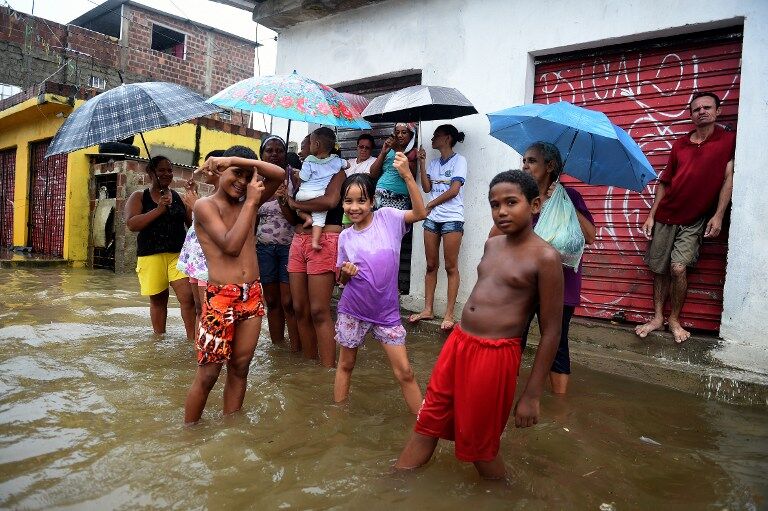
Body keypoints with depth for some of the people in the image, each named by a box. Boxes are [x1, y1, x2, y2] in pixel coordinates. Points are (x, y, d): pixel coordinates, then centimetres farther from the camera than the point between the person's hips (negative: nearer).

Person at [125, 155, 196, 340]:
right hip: (151, 256, 0)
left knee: (188, 297, -13)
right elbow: (131, 224, -9)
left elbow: (192, 222, 11)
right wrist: (159, 209, -15)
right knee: (158, 300, 11)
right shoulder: (139, 197, 6)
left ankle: (192, 339, -6)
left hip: (178, 254, 1)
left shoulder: (179, 197, 11)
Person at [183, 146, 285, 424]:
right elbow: (231, 245, -18)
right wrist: (250, 202, -12)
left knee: (239, 369, 12)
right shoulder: (205, 205, -4)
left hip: (252, 296, 5)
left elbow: (280, 174, 0)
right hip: (220, 297, -5)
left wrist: (238, 159, -7)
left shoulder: (248, 203, 12)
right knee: (208, 374, 1)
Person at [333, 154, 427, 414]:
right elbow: (341, 279, 8)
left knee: (404, 371, 3)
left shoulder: (387, 218, -6)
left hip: (387, 311, -1)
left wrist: (407, 175, -29)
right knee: (345, 364, 18)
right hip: (353, 310, 2)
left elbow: (420, 213, -22)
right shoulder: (345, 237, -1)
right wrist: (346, 272, -15)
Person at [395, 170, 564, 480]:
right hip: (457, 343, 6)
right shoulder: (491, 245, 9)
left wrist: (532, 395, -9)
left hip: (495, 356, -6)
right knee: (427, 423, 15)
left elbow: (551, 332, -11)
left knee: (479, 444, 12)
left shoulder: (545, 257, -13)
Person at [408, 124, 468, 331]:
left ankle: (449, 314, -1)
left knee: (451, 266, -3)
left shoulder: (459, 160, 0)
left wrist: (430, 204, -3)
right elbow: (427, 188, 6)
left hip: (452, 218, -6)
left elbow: (454, 190, -9)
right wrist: (422, 163, 3)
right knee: (431, 265, 7)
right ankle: (427, 309, 13)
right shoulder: (434, 163, 17)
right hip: (432, 218, 6)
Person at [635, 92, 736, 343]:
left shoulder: (729, 140, 1)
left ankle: (674, 319, 6)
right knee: (659, 269, 4)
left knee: (678, 268, -14)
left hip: (695, 220, -3)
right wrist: (651, 215, 7)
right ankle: (658, 317, 17)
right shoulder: (680, 144, 10)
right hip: (665, 216, 3)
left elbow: (728, 178, -4)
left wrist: (718, 215, -13)